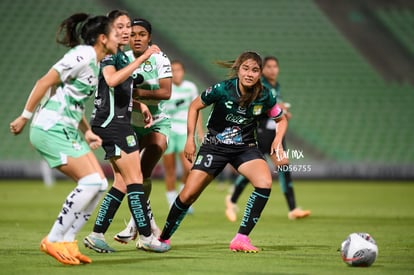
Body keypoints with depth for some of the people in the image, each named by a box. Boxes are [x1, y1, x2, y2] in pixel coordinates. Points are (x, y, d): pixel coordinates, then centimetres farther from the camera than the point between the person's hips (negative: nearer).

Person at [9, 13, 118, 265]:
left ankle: (67, 242, 5)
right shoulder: (82, 55, -14)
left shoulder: (95, 62, 15)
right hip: (51, 130, -10)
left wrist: (87, 132, 14)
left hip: (68, 131, 10)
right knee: (91, 182, -17)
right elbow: (45, 82, -15)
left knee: (100, 184, 1)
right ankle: (53, 241, -9)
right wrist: (25, 117, -13)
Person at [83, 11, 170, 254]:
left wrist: (141, 105, 19)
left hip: (118, 122, 10)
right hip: (112, 122, -10)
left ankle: (97, 235, 9)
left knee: (122, 183, 9)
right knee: (135, 179, -8)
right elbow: (112, 79, -33)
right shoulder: (108, 54, -11)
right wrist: (143, 58, -35)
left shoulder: (123, 55, 18)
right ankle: (146, 237, -5)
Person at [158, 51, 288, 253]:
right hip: (214, 146, -1)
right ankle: (163, 238, 20)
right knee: (188, 195, -4)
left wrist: (278, 139, -12)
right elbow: (195, 107, -2)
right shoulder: (222, 90, -19)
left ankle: (241, 239, -19)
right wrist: (190, 139, -5)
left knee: (265, 183, -27)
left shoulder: (265, 97, -13)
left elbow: (281, 119, 7)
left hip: (245, 148, 1)